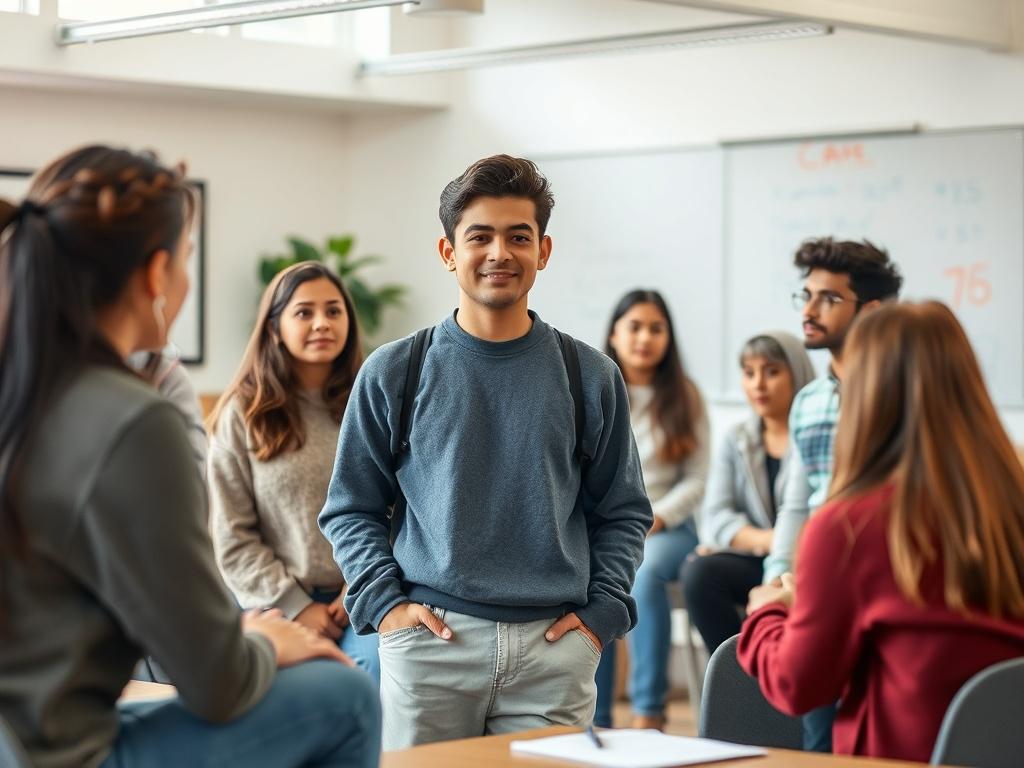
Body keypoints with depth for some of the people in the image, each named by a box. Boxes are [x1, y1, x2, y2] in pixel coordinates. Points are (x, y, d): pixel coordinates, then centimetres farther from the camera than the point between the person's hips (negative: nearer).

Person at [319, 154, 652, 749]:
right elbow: (351, 508, 8)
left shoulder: (590, 376, 8)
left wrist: (604, 611, 1)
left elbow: (622, 513, 12)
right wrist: (383, 603, -4)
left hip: (555, 643, 1)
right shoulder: (393, 373, 4)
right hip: (432, 641, -1)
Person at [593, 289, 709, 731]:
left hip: (665, 526, -1)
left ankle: (649, 711, -33)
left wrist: (652, 520, -11)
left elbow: (696, 480, 3)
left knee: (643, 572, -36)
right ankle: (593, 720, -29)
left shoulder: (684, 396, 8)